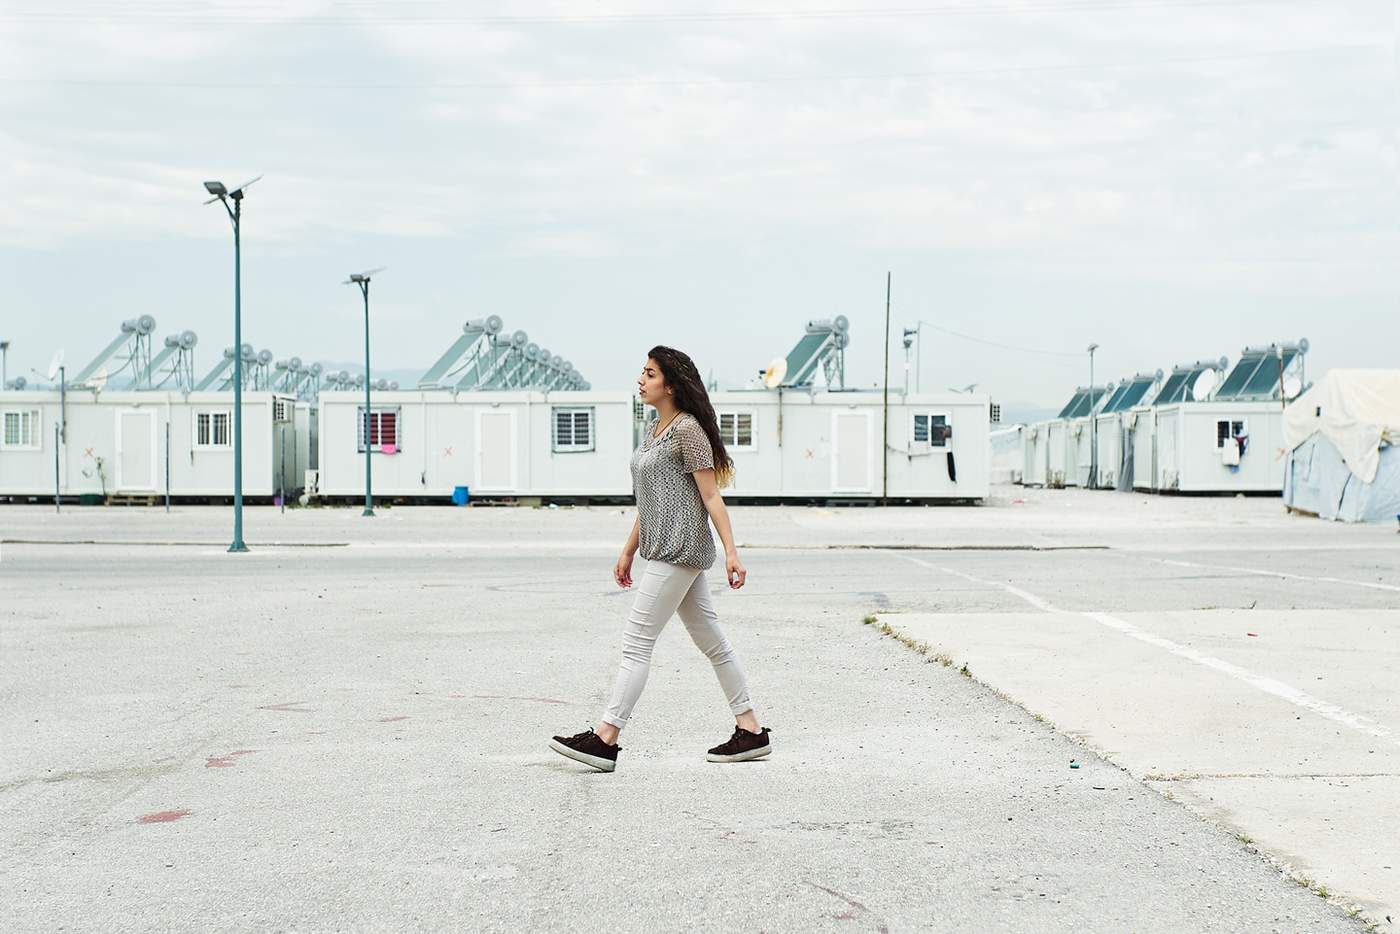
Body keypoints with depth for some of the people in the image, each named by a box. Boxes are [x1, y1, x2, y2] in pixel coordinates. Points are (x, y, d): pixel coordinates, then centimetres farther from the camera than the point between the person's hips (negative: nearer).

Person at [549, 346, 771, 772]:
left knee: (636, 641, -9)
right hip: (666, 550, 10)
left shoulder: (688, 429, -12)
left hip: (679, 552, -10)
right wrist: (628, 550, 21)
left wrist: (732, 552, -19)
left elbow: (712, 496, -14)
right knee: (712, 642, 11)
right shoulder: (653, 426, 16)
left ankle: (604, 739, -8)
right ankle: (751, 732, 17)